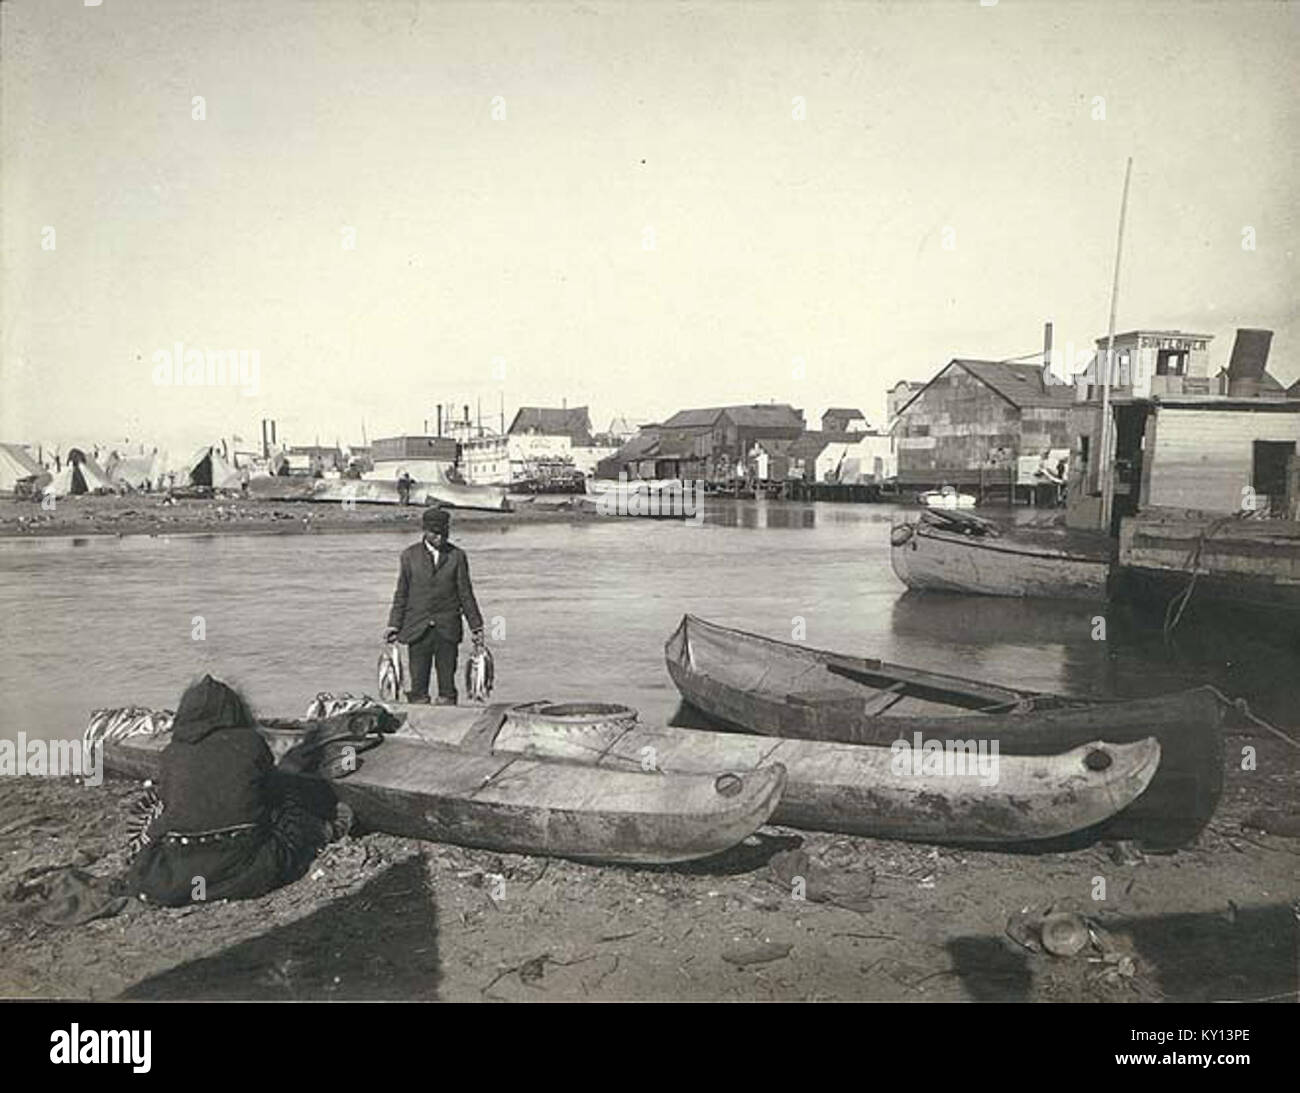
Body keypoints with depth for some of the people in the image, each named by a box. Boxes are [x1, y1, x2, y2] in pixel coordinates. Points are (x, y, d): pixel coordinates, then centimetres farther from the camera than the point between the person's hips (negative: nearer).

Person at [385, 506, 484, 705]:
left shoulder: (457, 556, 4)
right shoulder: (410, 555, 5)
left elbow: (466, 594, 7)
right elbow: (401, 593, 8)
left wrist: (476, 627, 5)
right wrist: (394, 625, 0)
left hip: (447, 629, 0)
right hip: (417, 629, 0)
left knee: (447, 685, 3)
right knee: (418, 684, 0)